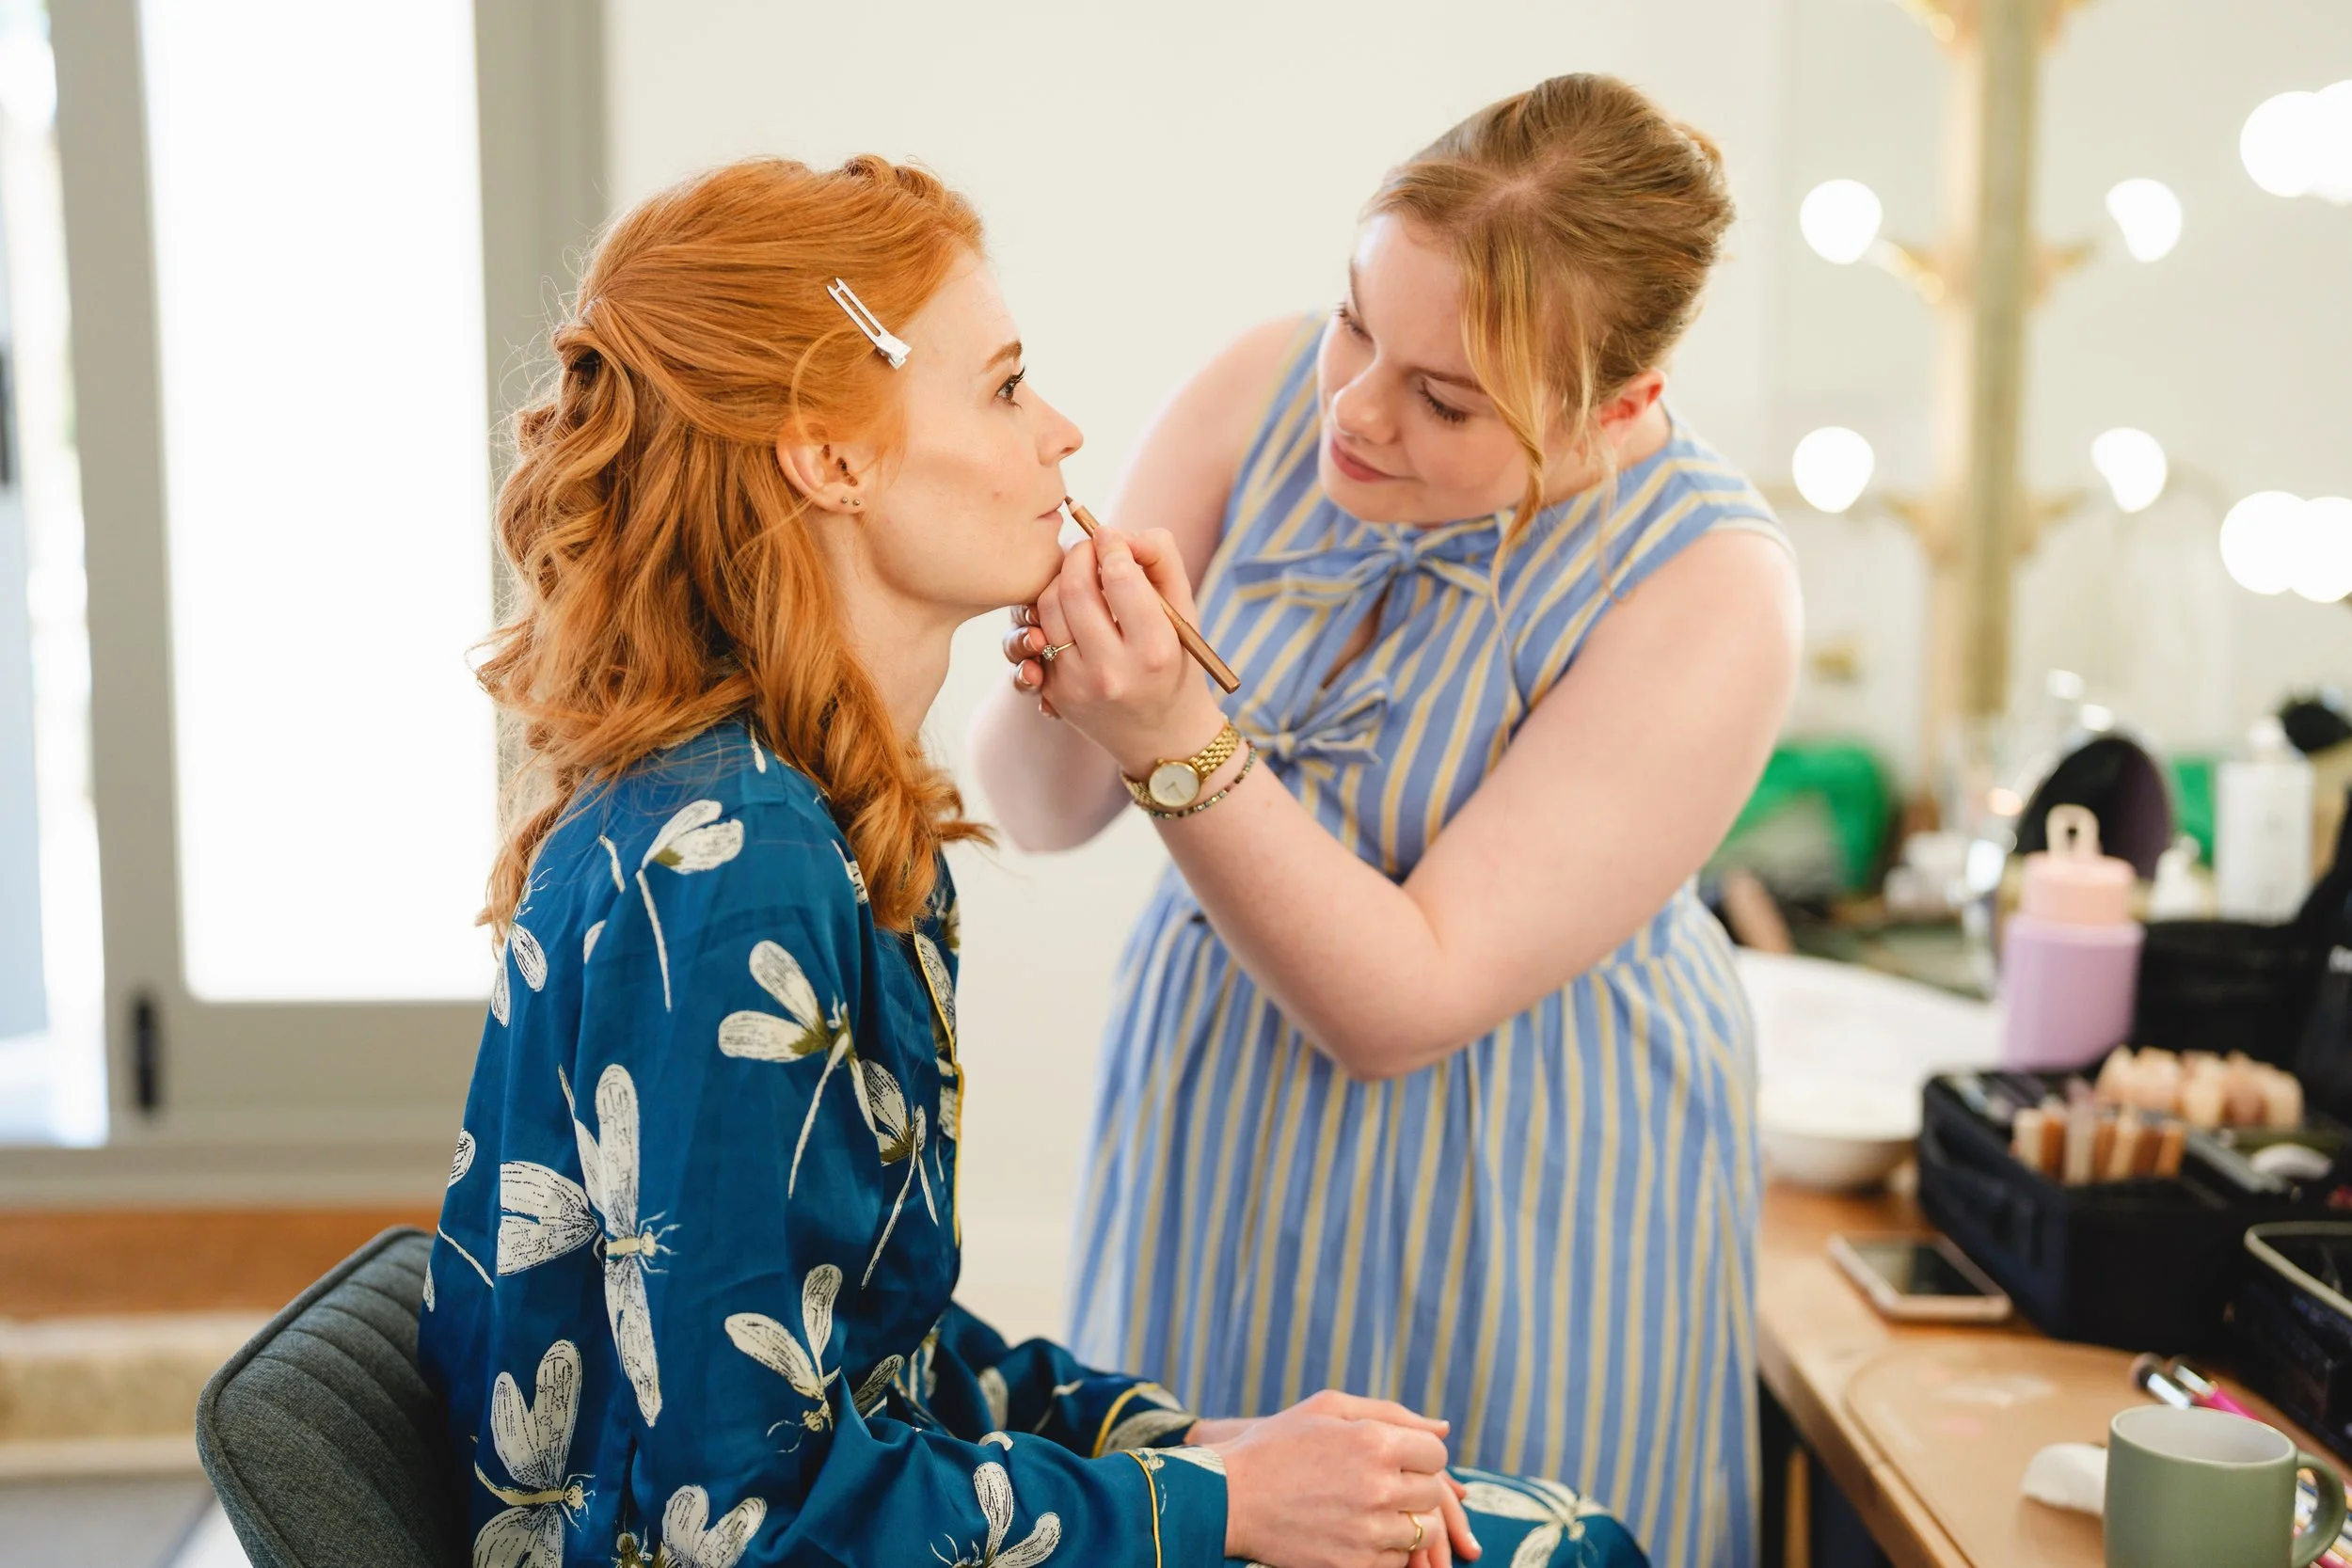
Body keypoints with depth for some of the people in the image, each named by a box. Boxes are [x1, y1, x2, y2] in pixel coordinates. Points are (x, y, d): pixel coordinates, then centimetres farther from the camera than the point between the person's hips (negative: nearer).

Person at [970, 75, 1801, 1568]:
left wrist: (1175, 745, -34)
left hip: (1518, 1210, -4)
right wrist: (1058, 688, -28)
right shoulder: (1266, 392, -10)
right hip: (1207, 1146, 4)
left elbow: (1405, 1005, -24)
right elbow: (1042, 815, -6)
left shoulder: (1711, 590, -21)